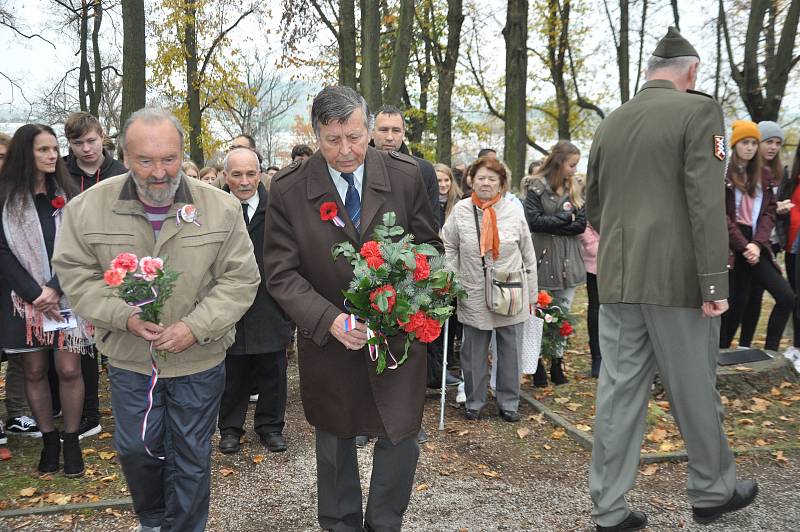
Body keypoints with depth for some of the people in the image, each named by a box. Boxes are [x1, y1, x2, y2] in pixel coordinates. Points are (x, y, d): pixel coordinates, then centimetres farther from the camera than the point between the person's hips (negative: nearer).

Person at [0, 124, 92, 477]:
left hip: (66, 296, 0)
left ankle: (71, 440, 11)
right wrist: (33, 293, -12)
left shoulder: (68, 195, 5)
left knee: (68, 370, -2)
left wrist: (54, 289, -12)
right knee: (34, 371, 6)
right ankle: (49, 439, 19)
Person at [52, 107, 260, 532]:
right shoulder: (88, 207, -9)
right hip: (128, 358, 1)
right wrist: (123, 316, -17)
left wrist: (196, 326, -19)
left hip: (198, 359, -1)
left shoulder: (221, 208, -11)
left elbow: (240, 279, -7)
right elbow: (75, 274, -3)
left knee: (191, 455, 13)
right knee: (135, 449, 17)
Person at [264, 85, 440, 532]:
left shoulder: (405, 175, -9)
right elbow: (281, 273, -11)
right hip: (328, 340, 0)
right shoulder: (288, 189, -12)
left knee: (401, 438, 6)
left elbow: (429, 246, 2)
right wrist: (329, 320, -25)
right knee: (334, 443, 18)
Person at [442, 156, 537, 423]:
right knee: (474, 352, 8)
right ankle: (474, 402, 24)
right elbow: (449, 248, 7)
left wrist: (531, 295, 7)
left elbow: (528, 255, 6)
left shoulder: (513, 212, -1)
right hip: (474, 296, 0)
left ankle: (509, 403, 22)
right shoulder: (461, 211, -2)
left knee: (510, 351, 8)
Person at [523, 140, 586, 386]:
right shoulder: (537, 187, -4)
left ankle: (557, 361, 15)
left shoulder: (574, 189, 10)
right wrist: (565, 218, -9)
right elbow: (533, 221, -15)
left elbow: (581, 224, 1)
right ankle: (537, 364, 10)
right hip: (544, 259, -4)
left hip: (568, 261, 5)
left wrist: (551, 224, -10)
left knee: (563, 313, 7)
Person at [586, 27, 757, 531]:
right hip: (676, 278, -5)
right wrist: (715, 281, -14)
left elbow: (593, 207, 18)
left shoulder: (610, 124, 11)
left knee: (619, 391, 7)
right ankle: (712, 491, 28)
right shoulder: (699, 110, -7)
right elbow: (706, 202, -15)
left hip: (617, 280, 5)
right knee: (695, 391, 10)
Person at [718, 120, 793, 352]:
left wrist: (757, 244, -8)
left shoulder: (764, 176, 15)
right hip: (729, 248, -5)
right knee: (731, 304, -4)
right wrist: (744, 246, -14)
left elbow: (769, 212, 8)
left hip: (755, 247, 5)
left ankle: (770, 352, 2)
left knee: (787, 297, -8)